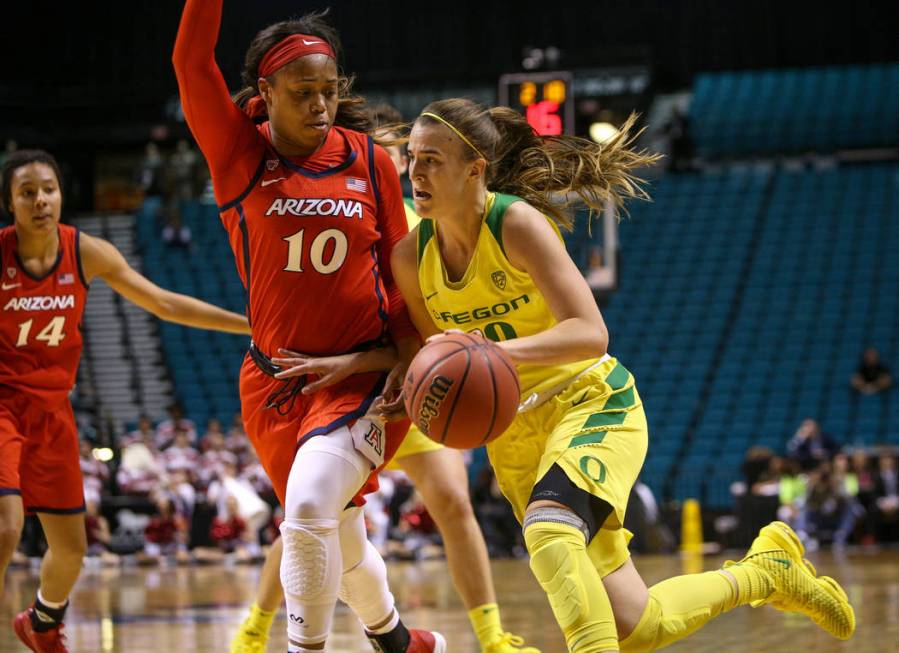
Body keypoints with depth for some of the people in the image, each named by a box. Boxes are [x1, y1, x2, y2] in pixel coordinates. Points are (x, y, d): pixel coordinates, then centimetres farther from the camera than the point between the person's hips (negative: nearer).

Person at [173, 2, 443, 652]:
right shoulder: (239, 154, -4)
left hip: (362, 374, -2)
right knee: (339, 536, 14)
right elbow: (193, 60, -19)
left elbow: (400, 273, 6)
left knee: (309, 509, -26)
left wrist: (413, 360, -4)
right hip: (277, 379, 2)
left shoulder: (370, 161, -1)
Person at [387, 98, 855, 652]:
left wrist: (493, 351, -41)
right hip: (515, 434, 6)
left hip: (593, 404, -6)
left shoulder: (518, 223, -20)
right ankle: (761, 572, 27)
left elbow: (591, 334, -28)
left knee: (548, 529, -39)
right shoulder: (411, 257, -4)